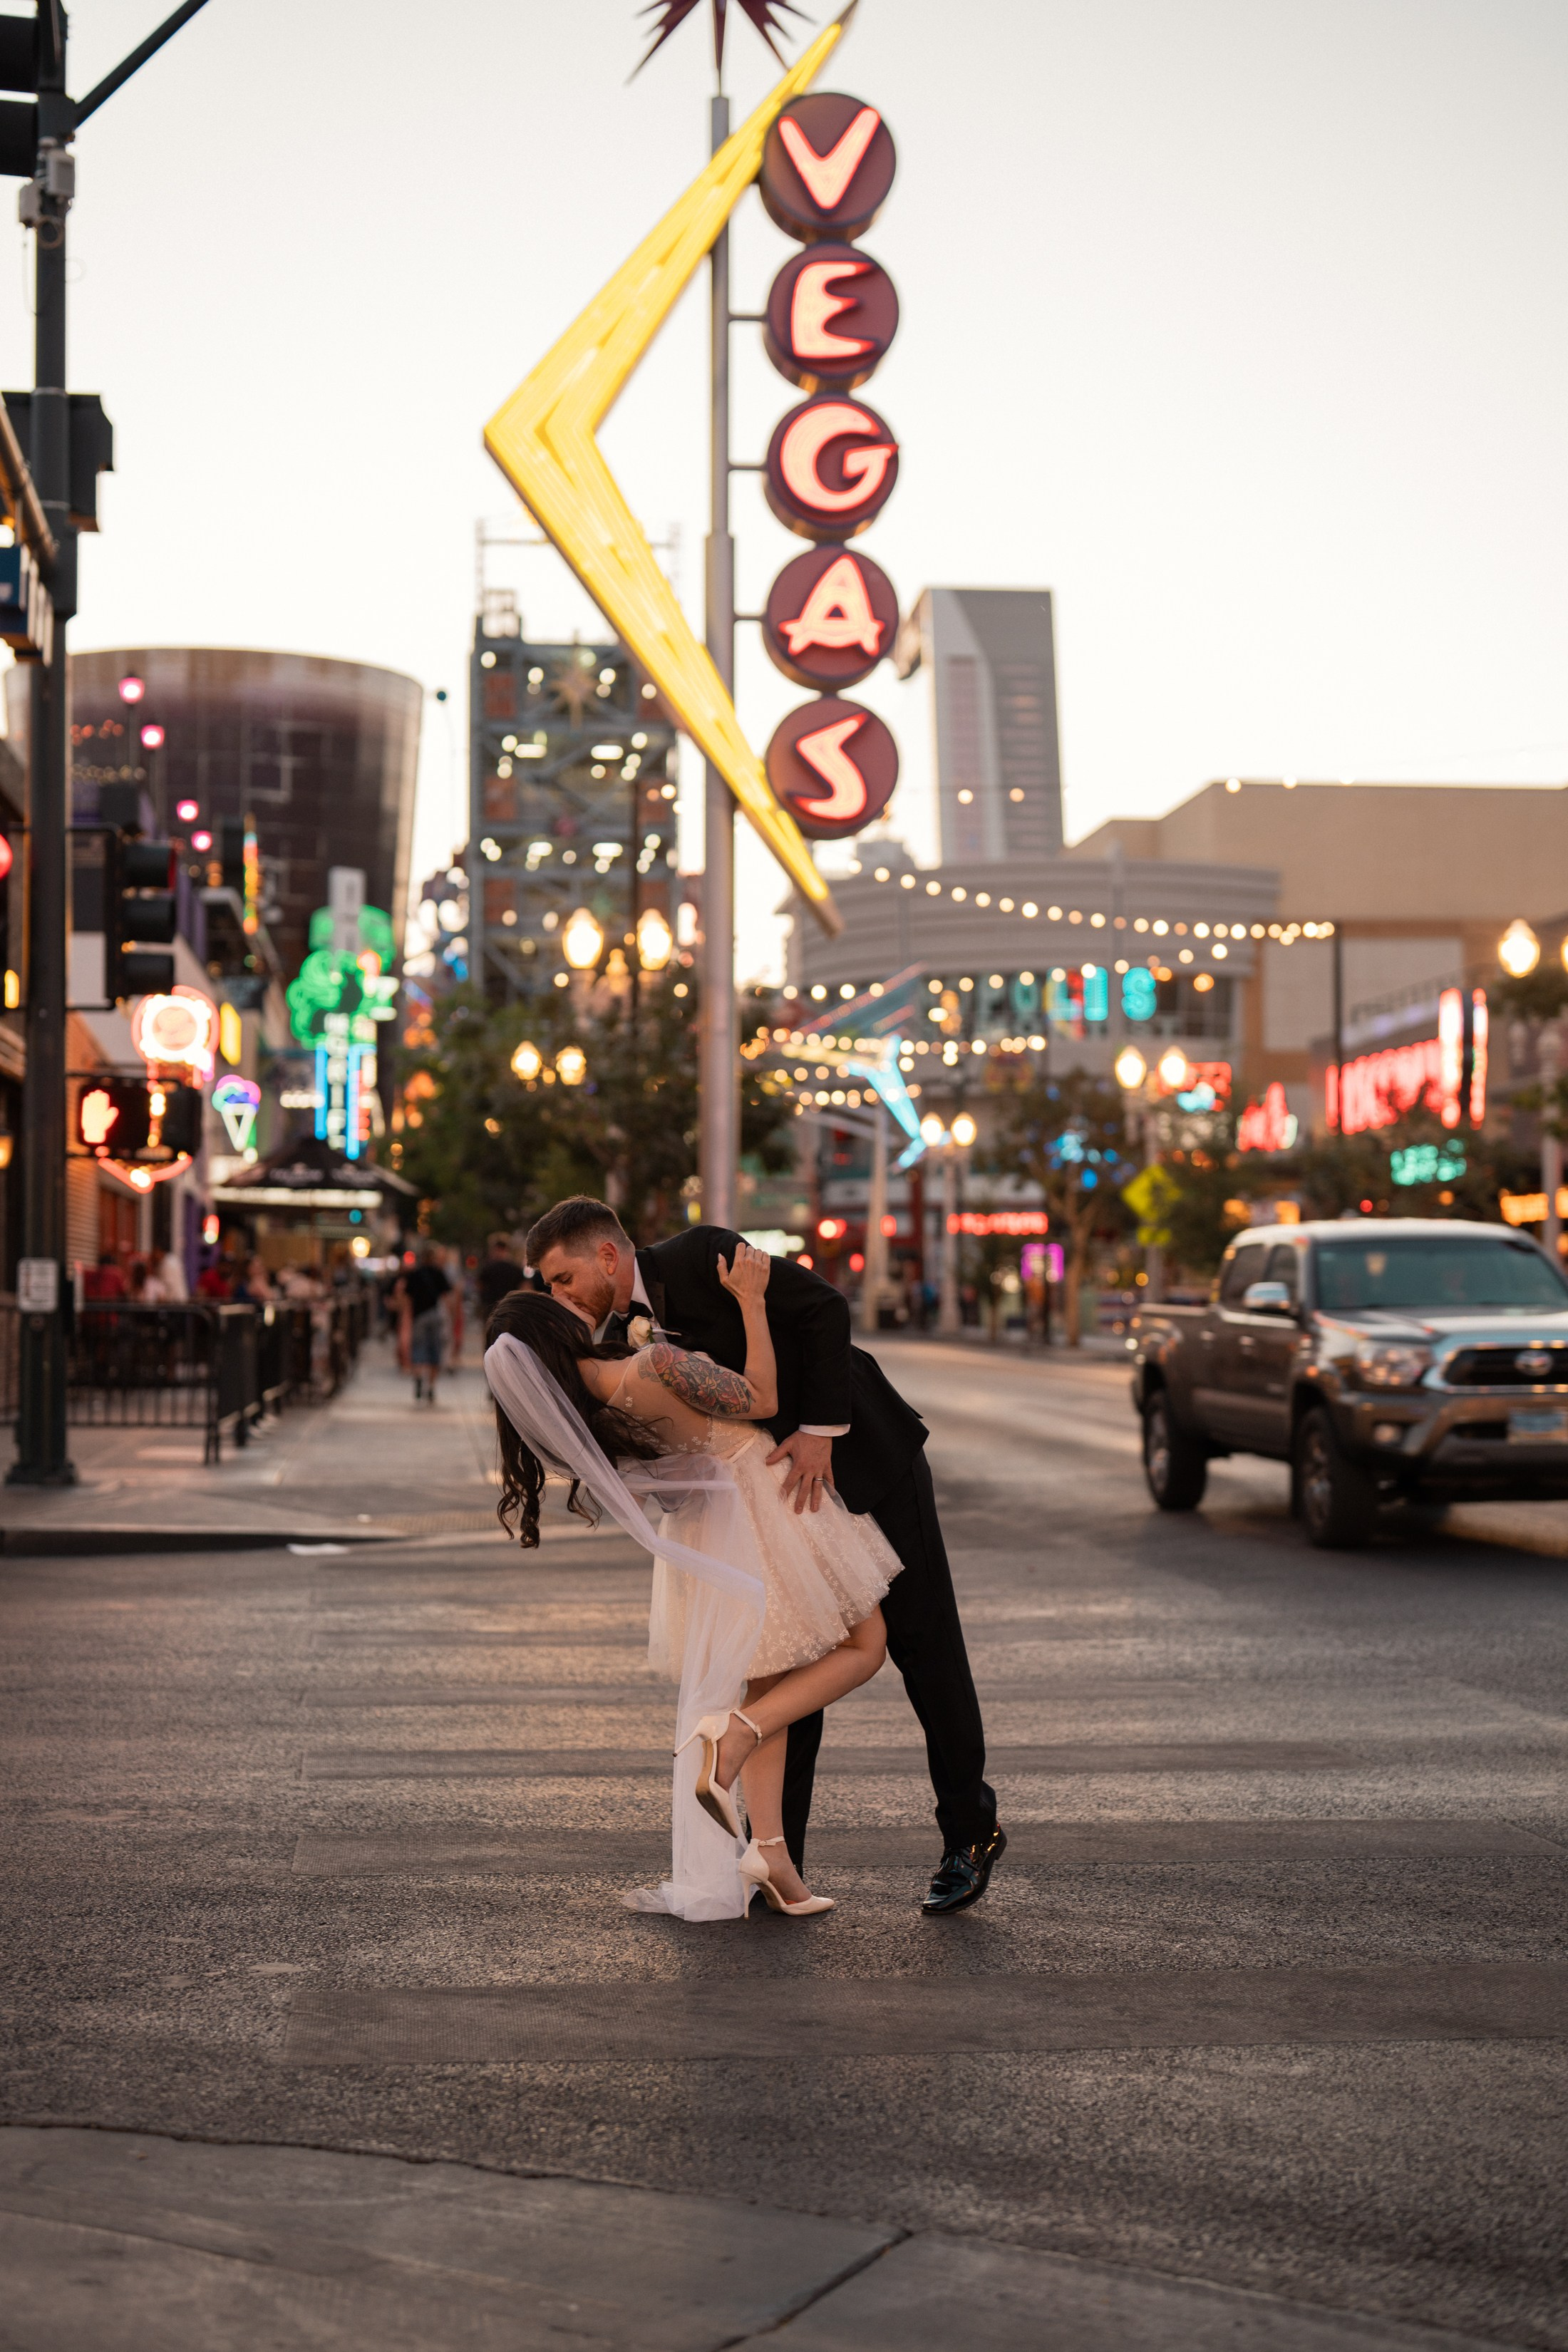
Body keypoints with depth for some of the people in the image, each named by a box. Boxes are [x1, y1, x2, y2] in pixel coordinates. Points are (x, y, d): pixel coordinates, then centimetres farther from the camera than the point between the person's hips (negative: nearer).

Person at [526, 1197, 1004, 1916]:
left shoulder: (699, 1256, -19)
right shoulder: (619, 1339, 1)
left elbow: (825, 1308, -22)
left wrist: (819, 1431, -26)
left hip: (865, 1454, -6)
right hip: (787, 1489, 6)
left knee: (925, 1647, 1)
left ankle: (970, 1835, 14)